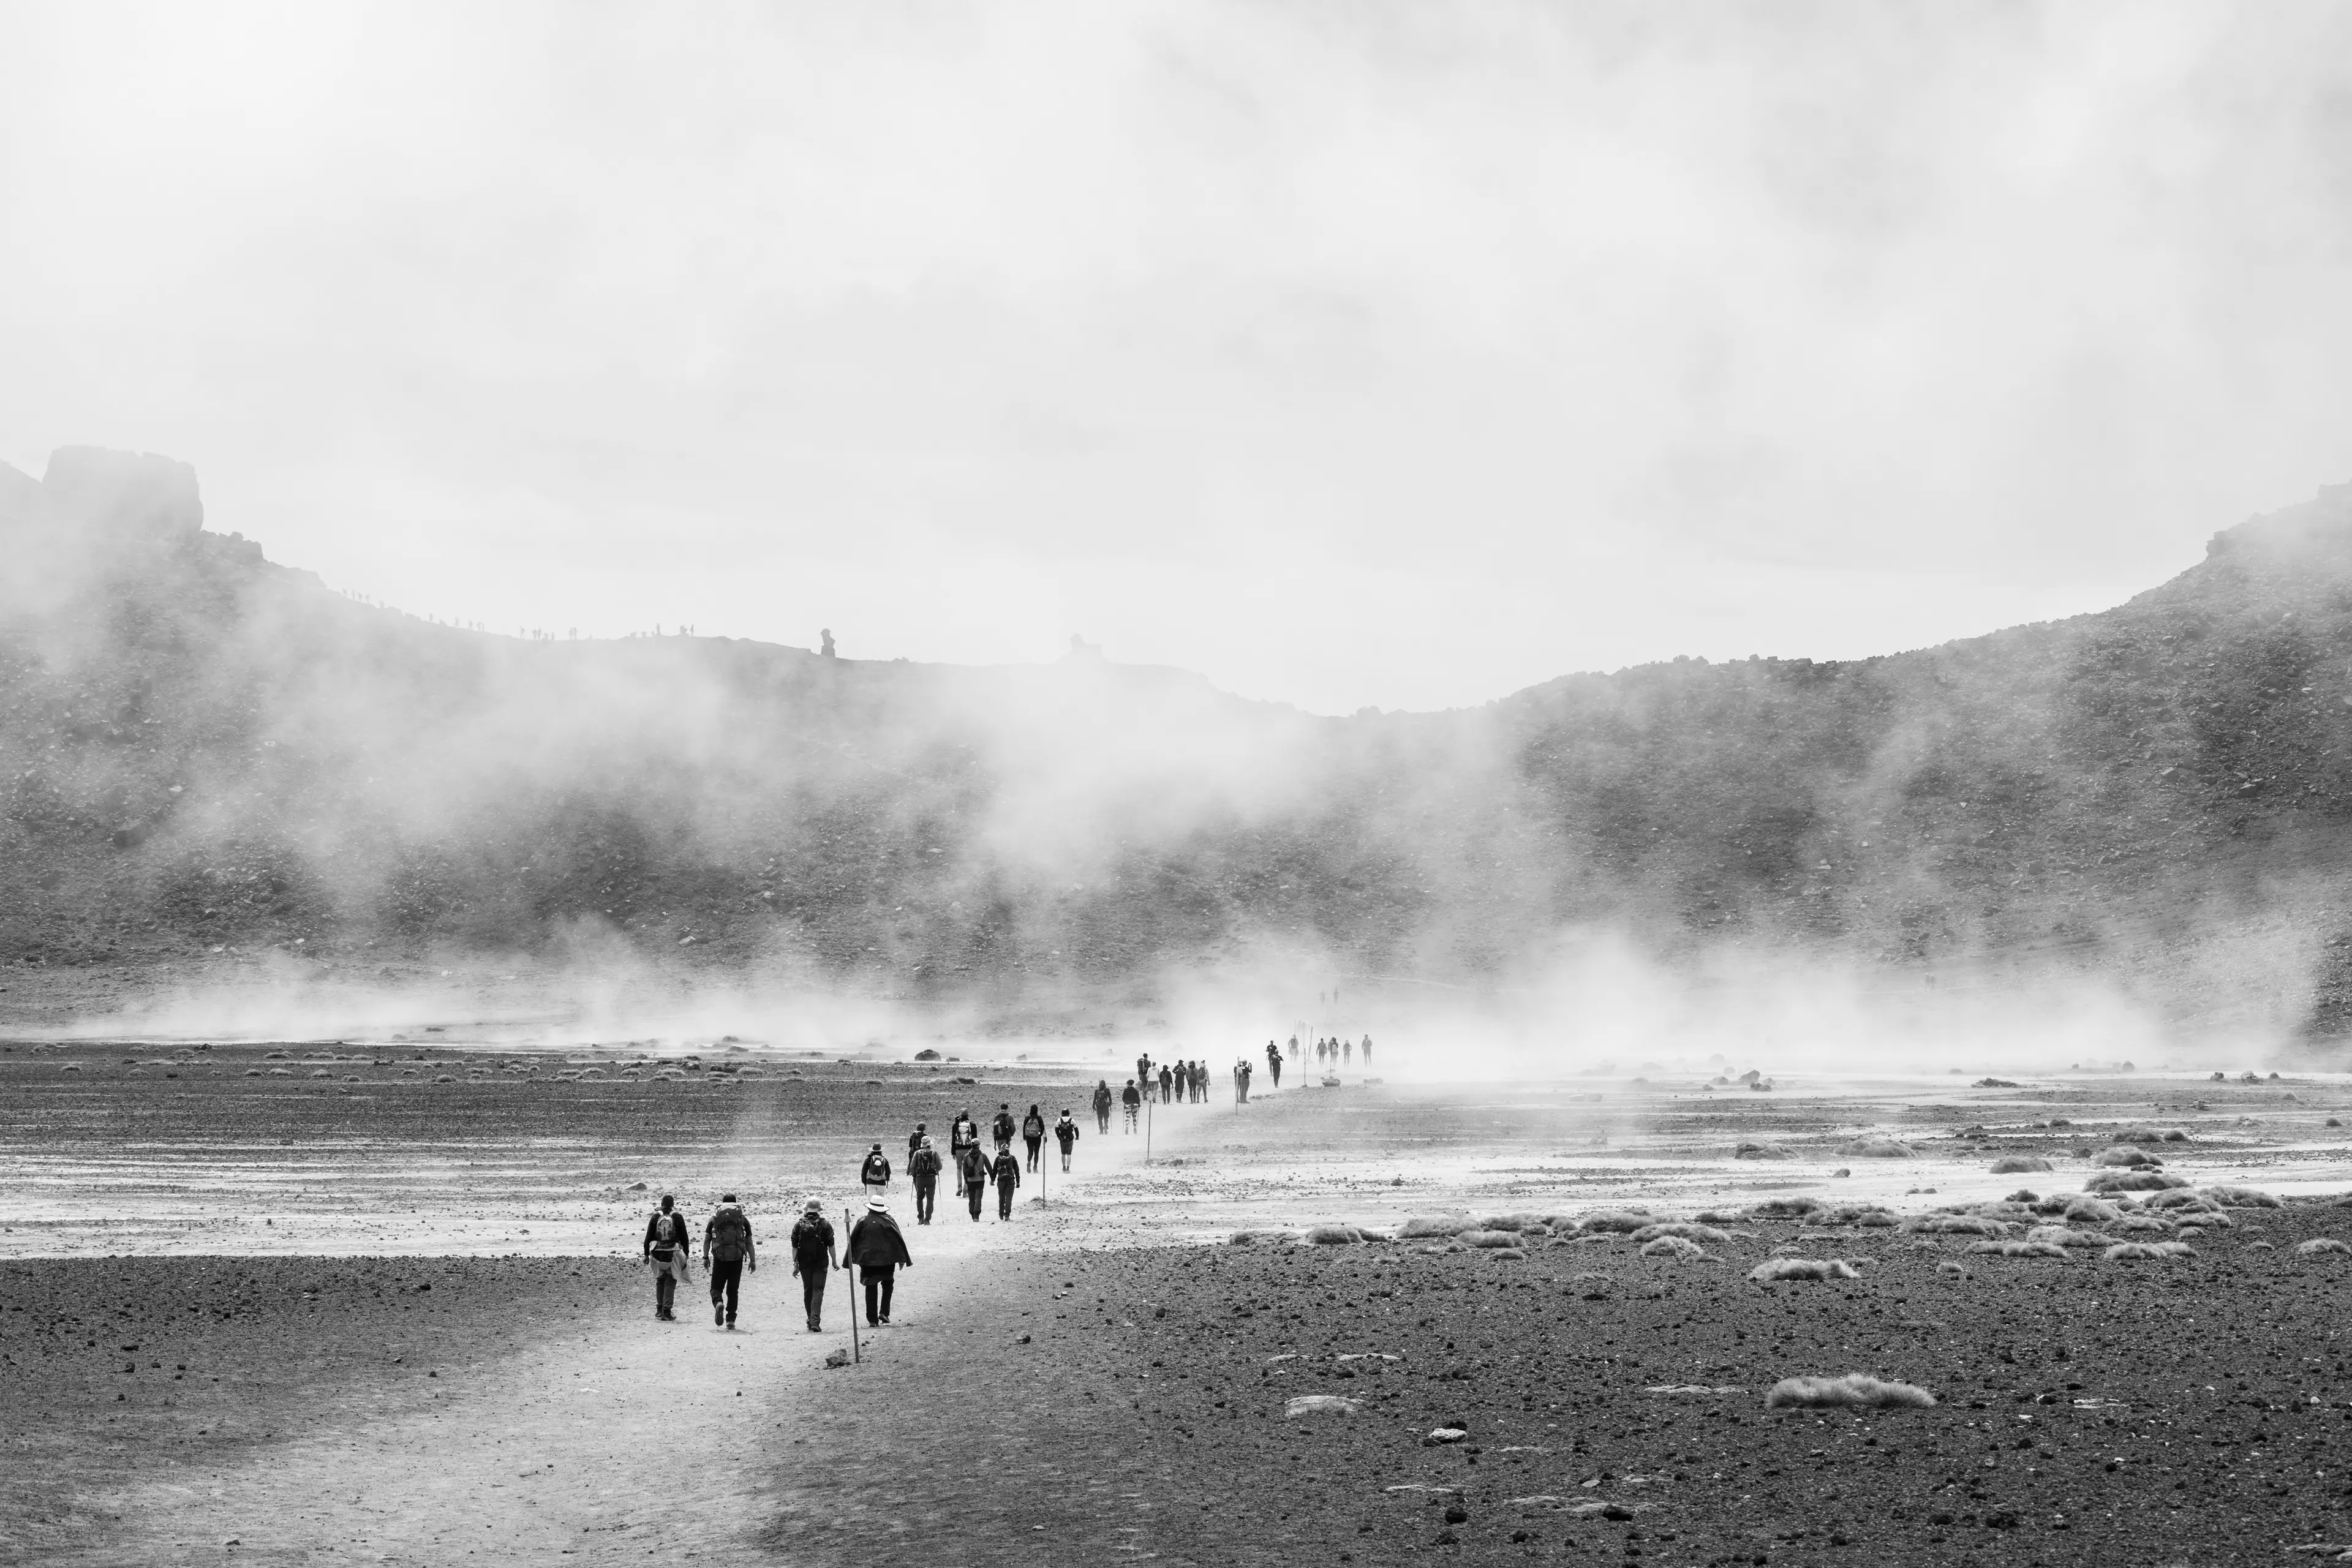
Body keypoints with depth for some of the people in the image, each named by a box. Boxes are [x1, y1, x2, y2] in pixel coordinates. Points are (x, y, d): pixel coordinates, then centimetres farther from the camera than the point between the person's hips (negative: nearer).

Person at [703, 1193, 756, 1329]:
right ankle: (730, 1320, 6)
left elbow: (707, 1240, 5)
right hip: (737, 1258, 1)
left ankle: (718, 1304, -25)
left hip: (720, 1257, -1)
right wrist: (753, 1260, 7)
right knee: (733, 1290, 9)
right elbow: (749, 1243, 5)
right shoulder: (743, 1219, 7)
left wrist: (705, 1258, 9)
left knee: (716, 1287, 7)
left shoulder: (715, 1218, 7)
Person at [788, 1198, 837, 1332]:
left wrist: (795, 1264, 6)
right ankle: (815, 1322, -16)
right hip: (821, 1263, -2)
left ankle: (811, 1321, 21)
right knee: (818, 1291, -3)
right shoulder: (825, 1224, -4)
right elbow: (831, 1245, -3)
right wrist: (834, 1262, 6)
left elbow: (794, 1246, 1)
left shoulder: (799, 1224, 0)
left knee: (807, 1291, 14)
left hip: (804, 1263, 2)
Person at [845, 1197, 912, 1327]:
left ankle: (873, 1320, 3)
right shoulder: (889, 1221, -2)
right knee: (887, 1285, 18)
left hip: (868, 1260, 0)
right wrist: (903, 1260, 8)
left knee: (871, 1289, 6)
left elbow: (852, 1241, 2)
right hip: (888, 1260, 0)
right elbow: (899, 1240, 0)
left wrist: (848, 1261, 11)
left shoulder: (863, 1222, -3)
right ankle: (884, 1313, 4)